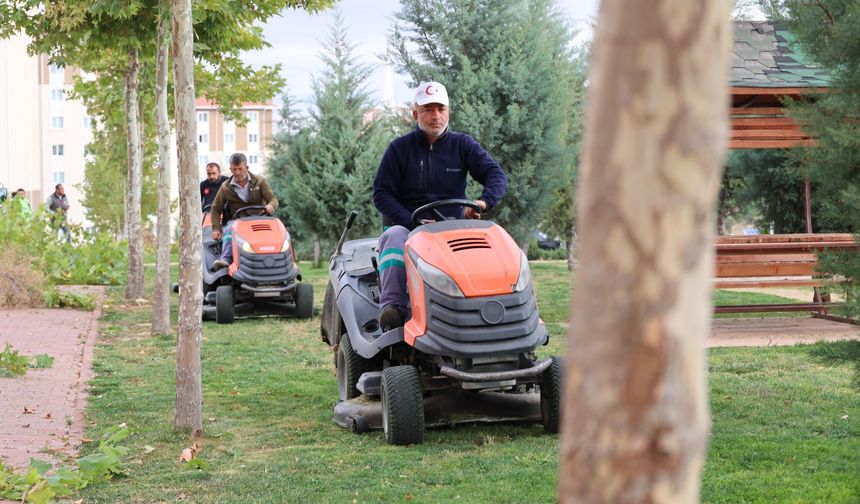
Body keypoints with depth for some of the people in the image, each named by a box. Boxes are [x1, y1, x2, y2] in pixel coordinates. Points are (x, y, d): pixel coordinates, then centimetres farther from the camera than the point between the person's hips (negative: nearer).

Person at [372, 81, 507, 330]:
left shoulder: (462, 145, 9)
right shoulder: (399, 148, 6)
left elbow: (496, 175, 0)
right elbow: (382, 194, 0)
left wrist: (483, 202, -24)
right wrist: (414, 222, -16)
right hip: (407, 224, -1)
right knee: (394, 236, -36)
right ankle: (391, 306, -48)